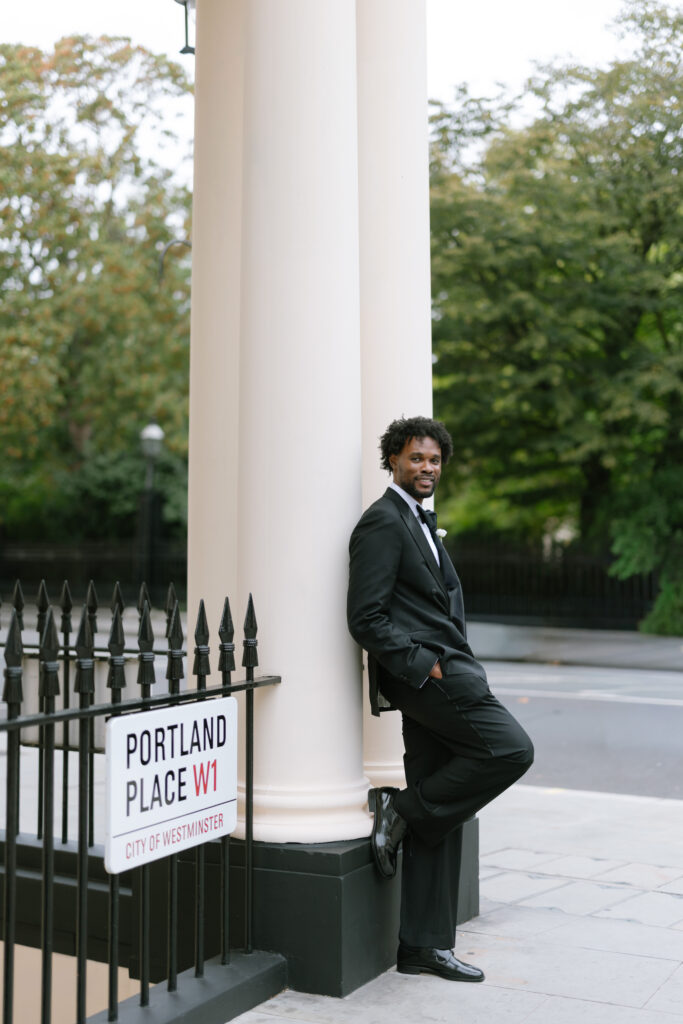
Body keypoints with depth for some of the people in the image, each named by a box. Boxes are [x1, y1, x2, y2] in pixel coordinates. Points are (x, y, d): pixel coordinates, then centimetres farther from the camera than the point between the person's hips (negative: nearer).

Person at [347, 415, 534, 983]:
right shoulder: (383, 523, -9)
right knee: (510, 749, -17)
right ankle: (403, 809, -4)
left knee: (441, 820, 8)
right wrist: (423, 668, -17)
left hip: (442, 671, 9)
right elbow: (367, 619, -16)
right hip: (423, 673, -9)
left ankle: (424, 947, 13)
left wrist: (454, 669, 14)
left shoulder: (422, 524, 22)